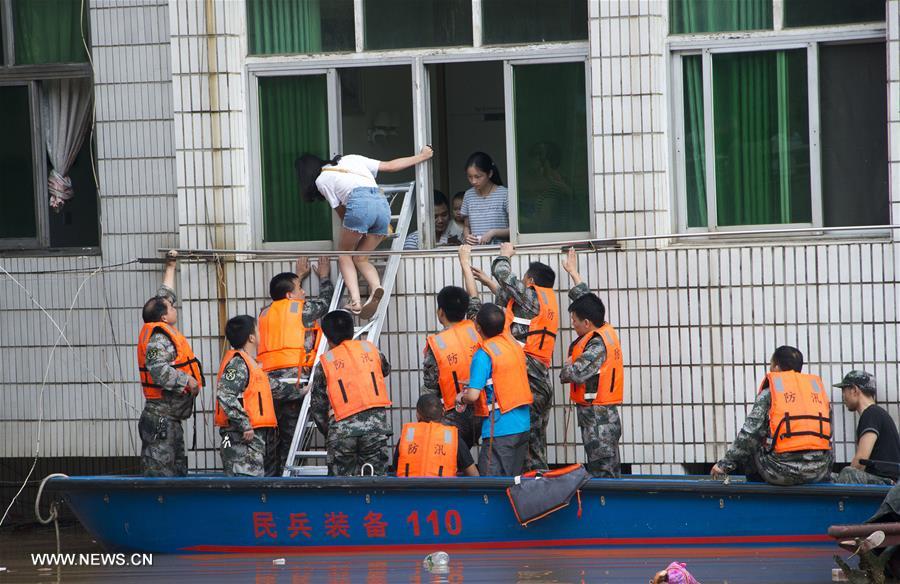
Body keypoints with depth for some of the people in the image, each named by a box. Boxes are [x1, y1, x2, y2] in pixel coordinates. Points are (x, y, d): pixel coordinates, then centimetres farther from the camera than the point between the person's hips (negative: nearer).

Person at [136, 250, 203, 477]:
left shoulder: (163, 332, 16)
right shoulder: (159, 339, -14)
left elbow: (165, 297, 32)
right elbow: (159, 371, -29)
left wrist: (170, 267, 39)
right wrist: (187, 380, -19)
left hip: (171, 421, 11)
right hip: (162, 419, -11)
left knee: (177, 472, 12)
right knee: (159, 474, -12)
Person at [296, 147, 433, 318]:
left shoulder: (321, 180, 18)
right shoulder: (350, 159, 32)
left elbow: (341, 212, 19)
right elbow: (390, 166, 31)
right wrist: (420, 157, 41)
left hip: (359, 203, -5)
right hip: (383, 203, 5)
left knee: (344, 254, 15)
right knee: (360, 258, 16)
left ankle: (355, 301, -7)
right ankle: (376, 287, -14)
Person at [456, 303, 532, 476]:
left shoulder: (483, 355, -15)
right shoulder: (514, 345, 8)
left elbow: (473, 396, -19)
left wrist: (461, 398, 3)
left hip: (500, 429, -8)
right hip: (523, 425, 8)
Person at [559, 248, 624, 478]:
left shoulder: (597, 344, -18)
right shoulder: (606, 331, 9)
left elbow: (575, 373, -26)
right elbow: (586, 299, 24)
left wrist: (567, 366, -2)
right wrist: (573, 272, 36)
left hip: (597, 420, -10)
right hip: (605, 415, 10)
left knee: (601, 473, -9)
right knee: (609, 473, 9)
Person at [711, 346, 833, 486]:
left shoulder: (769, 394, 4)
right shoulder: (817, 386, 16)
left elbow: (748, 435, -1)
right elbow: (828, 437, 17)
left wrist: (724, 464, 7)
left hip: (783, 470, -4)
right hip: (818, 471, 4)